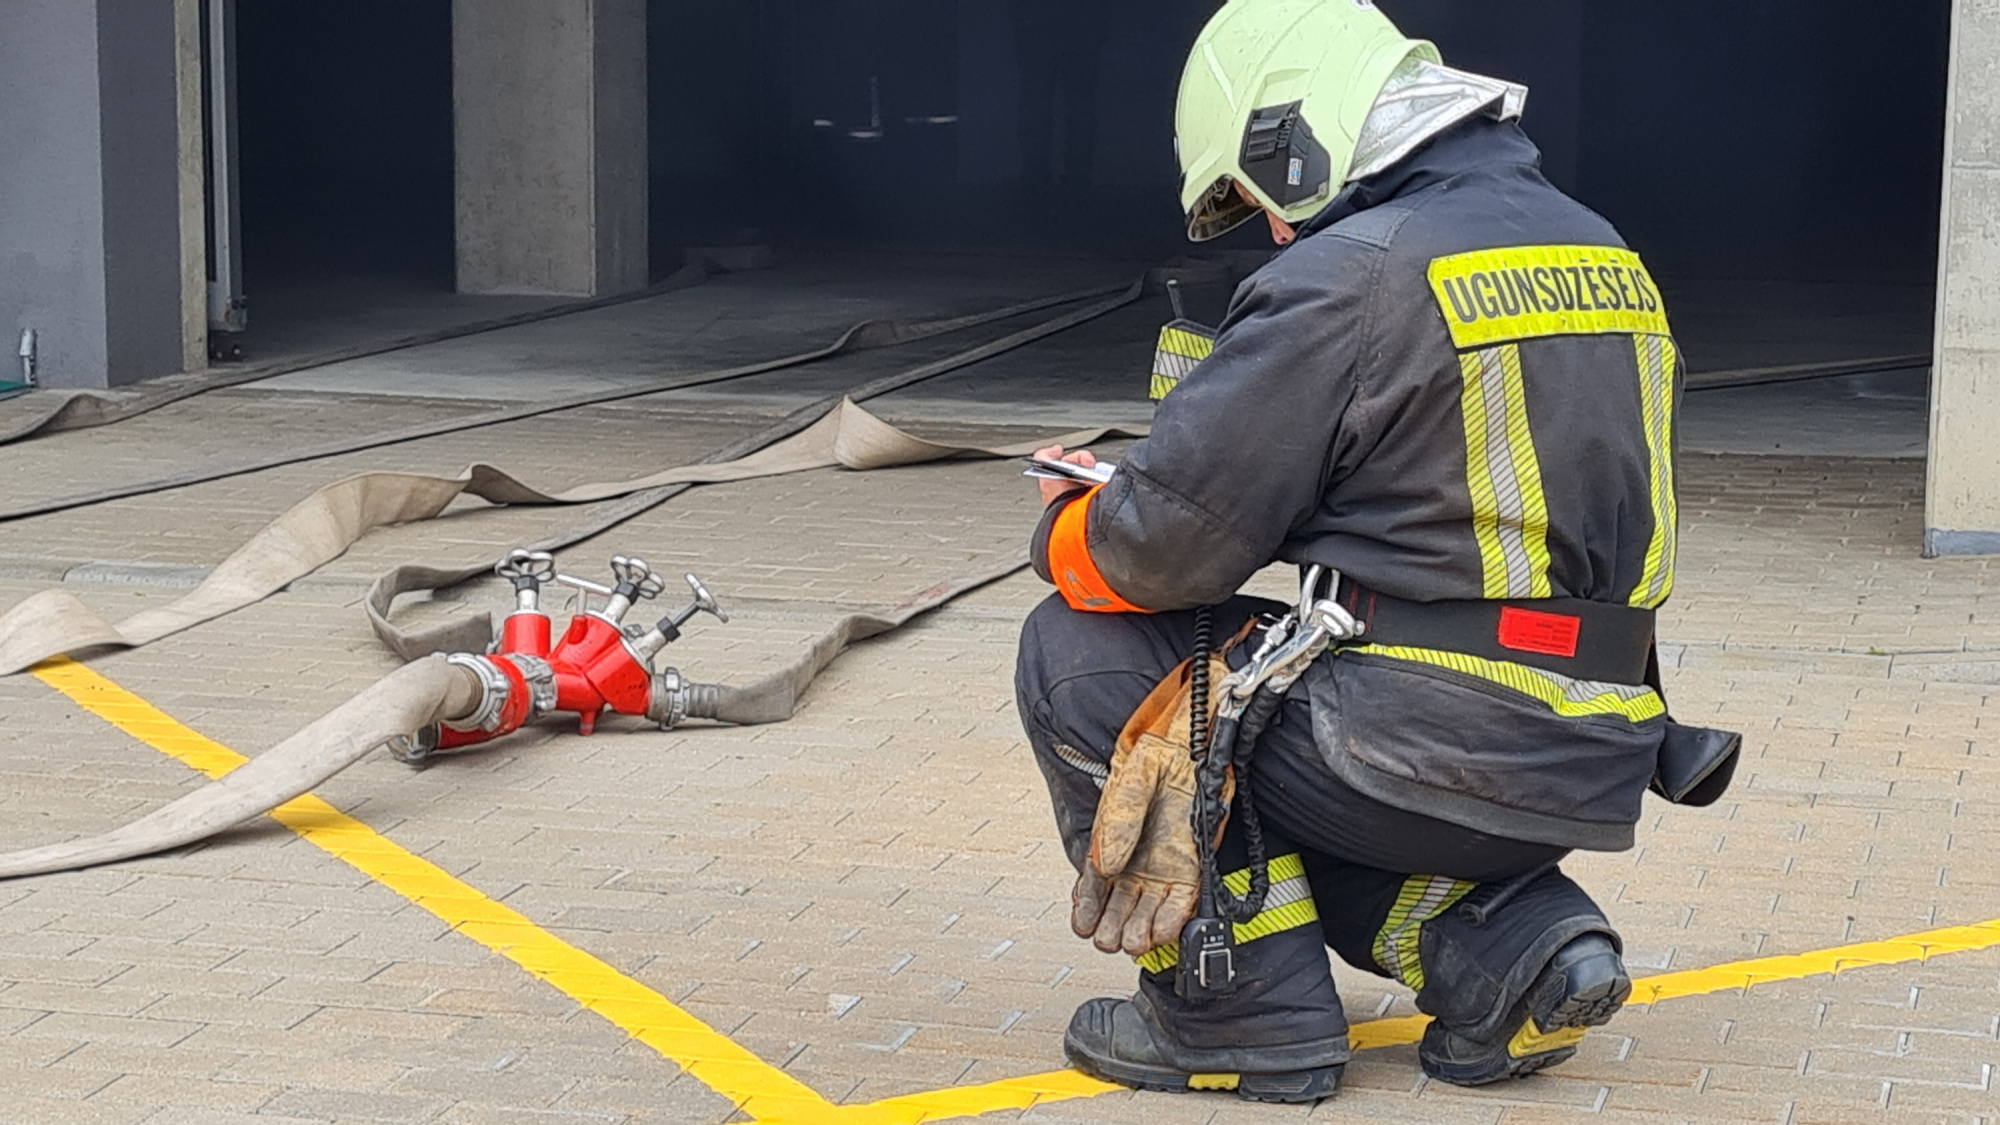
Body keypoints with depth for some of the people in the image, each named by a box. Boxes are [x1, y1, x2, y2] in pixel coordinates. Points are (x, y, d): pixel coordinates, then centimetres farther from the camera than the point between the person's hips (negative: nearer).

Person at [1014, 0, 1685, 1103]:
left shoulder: (1346, 276, -13)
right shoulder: (1603, 255, 14)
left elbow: (1164, 547, -14)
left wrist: (1063, 531, 8)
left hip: (1436, 755, -8)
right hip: (1590, 780, 9)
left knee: (1075, 654, 6)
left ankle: (1248, 1016, 5)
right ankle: (1502, 945, 8)